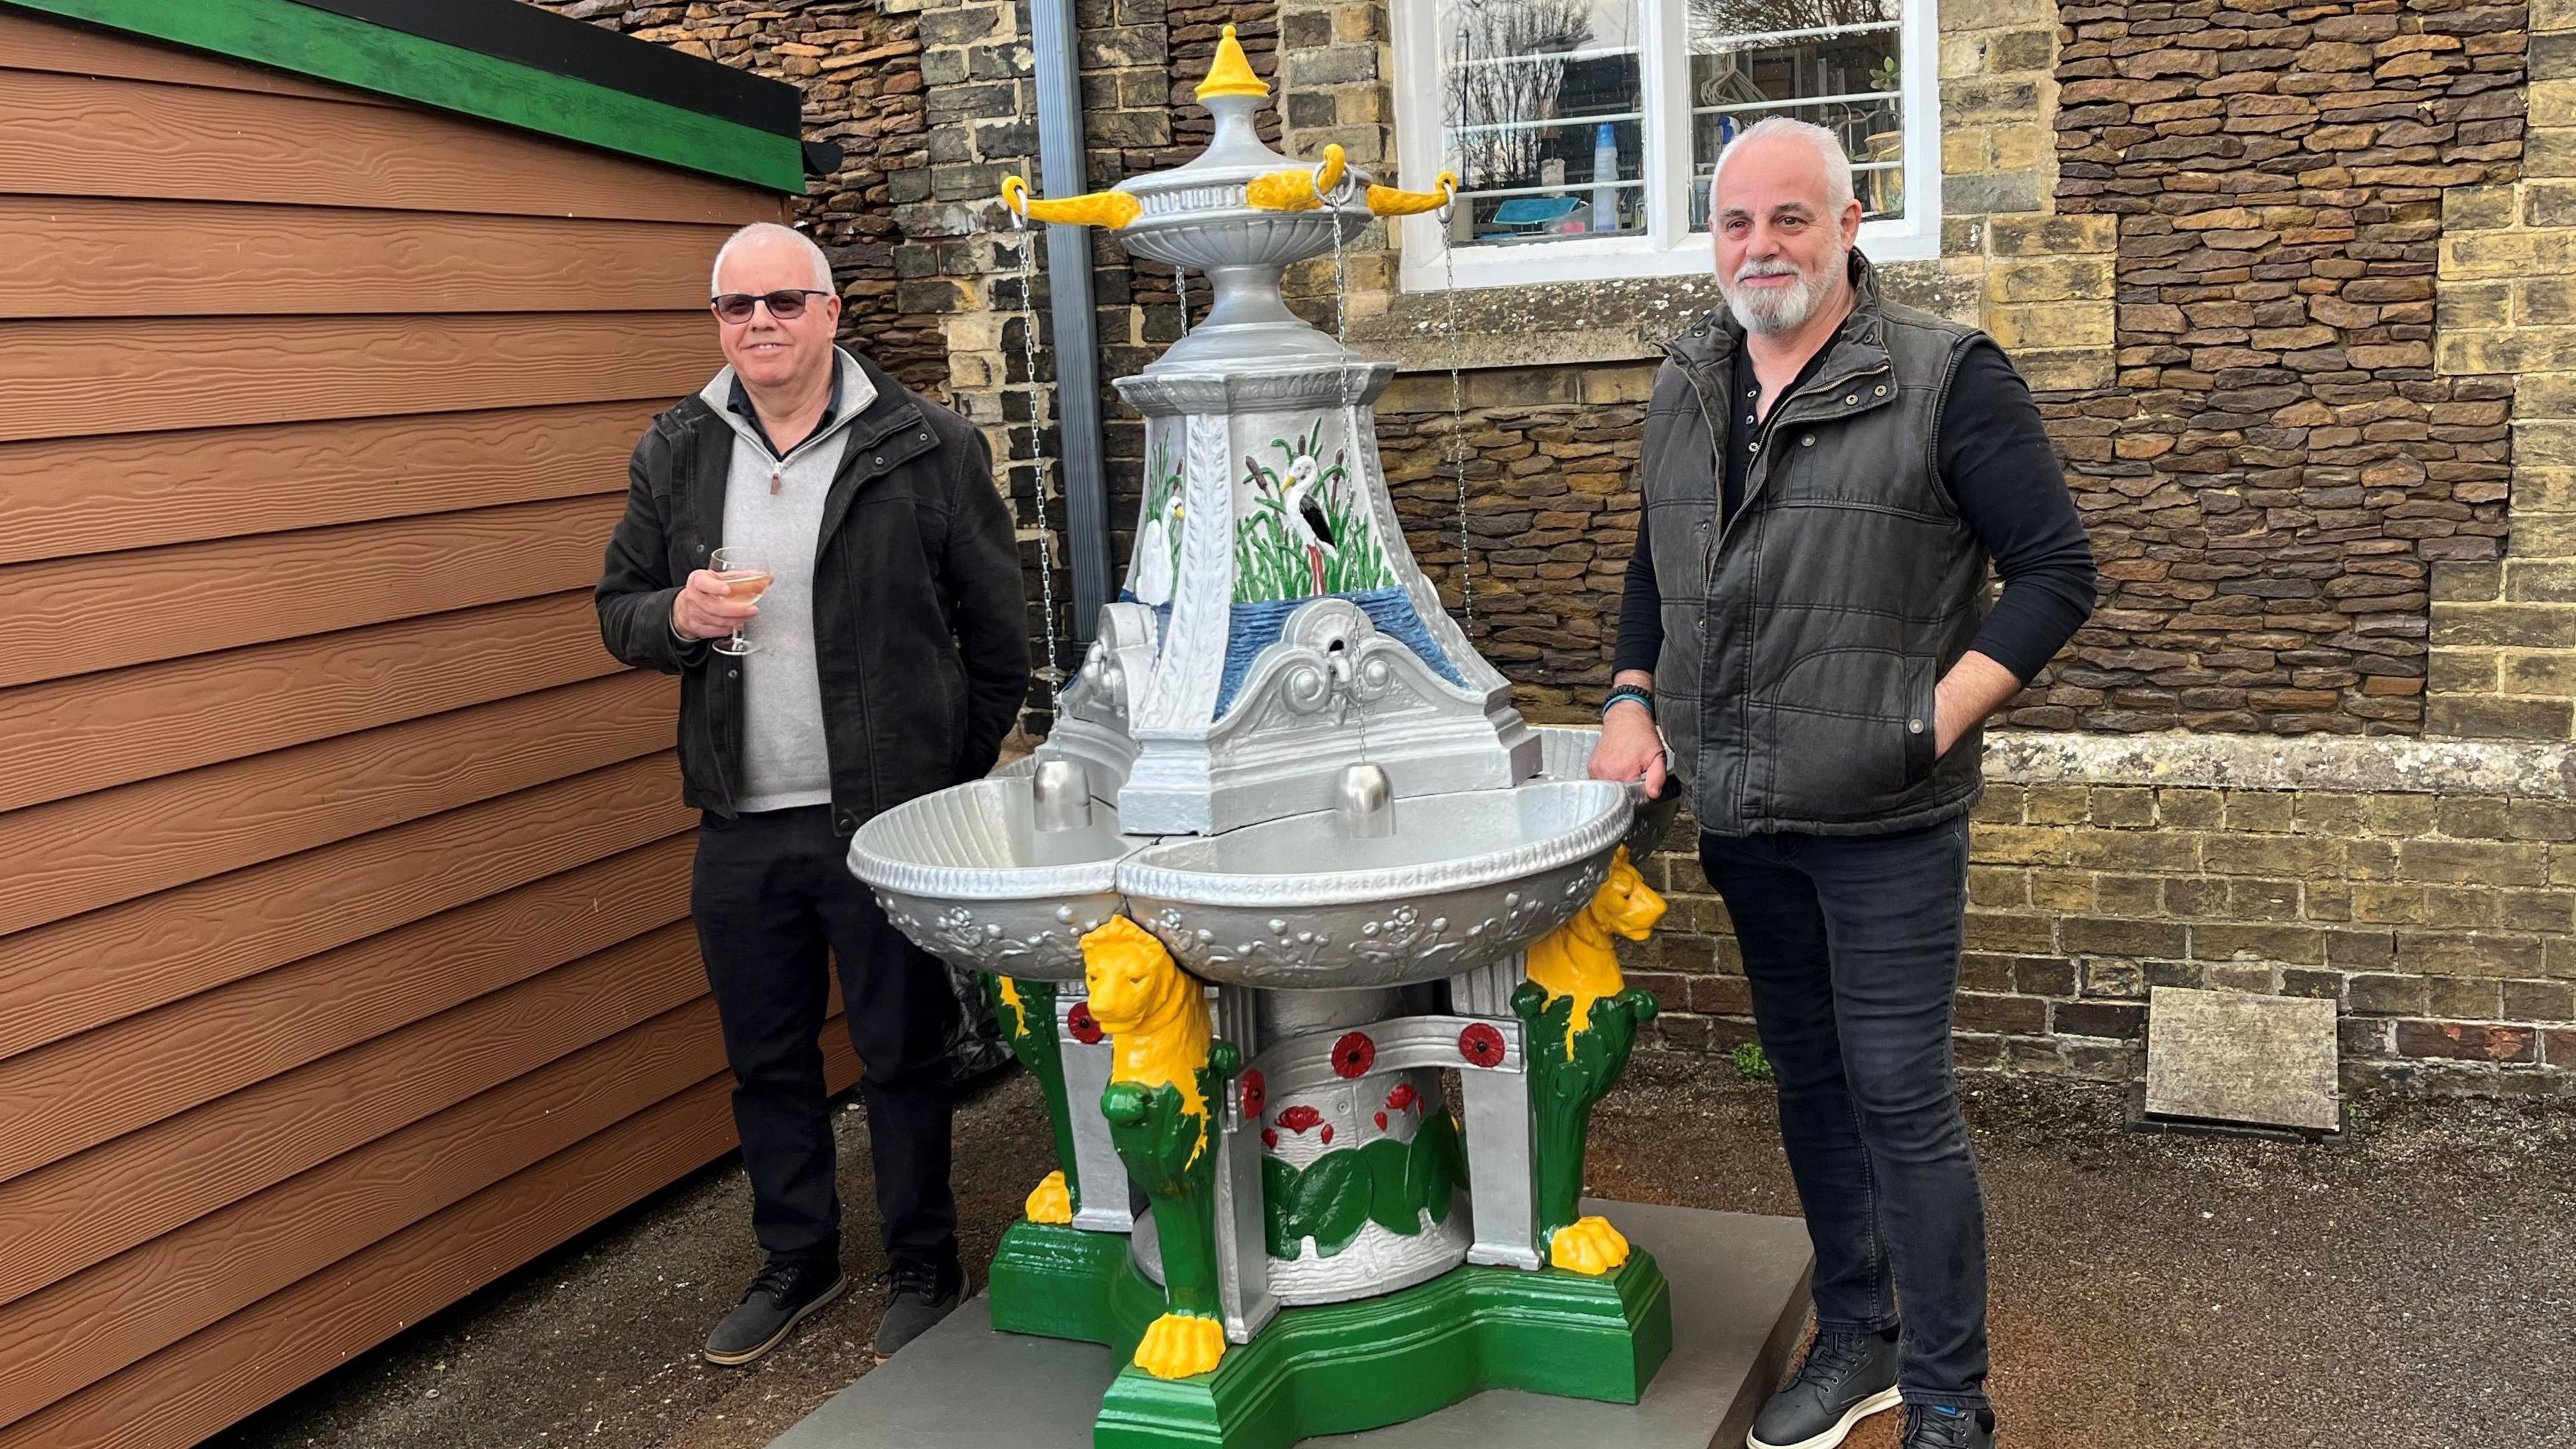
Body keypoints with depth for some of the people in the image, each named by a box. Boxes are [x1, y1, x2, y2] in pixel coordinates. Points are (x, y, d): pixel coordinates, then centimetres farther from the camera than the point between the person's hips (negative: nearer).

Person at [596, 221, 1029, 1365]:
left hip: (886, 819, -4)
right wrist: (677, 617, -11)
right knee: (765, 1057, 16)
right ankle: (796, 1260, 35)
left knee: (902, 1054, 8)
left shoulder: (927, 446, -6)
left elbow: (998, 635, -2)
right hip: (739, 825, 4)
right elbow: (618, 610, 13)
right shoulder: (676, 454, 6)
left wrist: (949, 781, -1)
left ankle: (923, 1271, 27)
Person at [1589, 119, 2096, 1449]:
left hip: (1885, 828, -6)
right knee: (1807, 1078, 16)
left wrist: (1934, 721, -17)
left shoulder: (1946, 381, -9)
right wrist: (1632, 704, 7)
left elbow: (2056, 570, -8)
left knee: (1901, 1099, -1)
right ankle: (1855, 1341, 34)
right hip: (1740, 816, 6)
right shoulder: (1685, 392, 9)